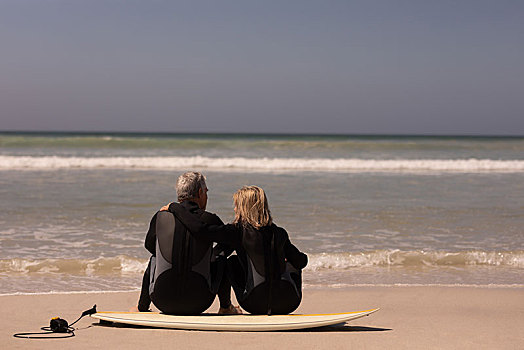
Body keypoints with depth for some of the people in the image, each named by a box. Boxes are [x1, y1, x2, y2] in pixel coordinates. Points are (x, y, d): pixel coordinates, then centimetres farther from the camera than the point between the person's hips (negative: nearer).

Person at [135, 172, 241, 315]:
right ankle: (225, 307, 37)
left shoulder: (160, 217, -1)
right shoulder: (210, 220, -6)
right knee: (221, 256, 24)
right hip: (198, 304, -2)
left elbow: (149, 245, 19)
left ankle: (142, 307, 44)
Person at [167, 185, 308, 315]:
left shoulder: (238, 232, -8)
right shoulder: (279, 233, 2)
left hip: (256, 305, -1)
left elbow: (199, 228, -14)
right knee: (292, 265, 33)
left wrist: (174, 207, 0)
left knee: (232, 261, 24)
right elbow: (301, 261, 11)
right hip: (288, 305, 2)